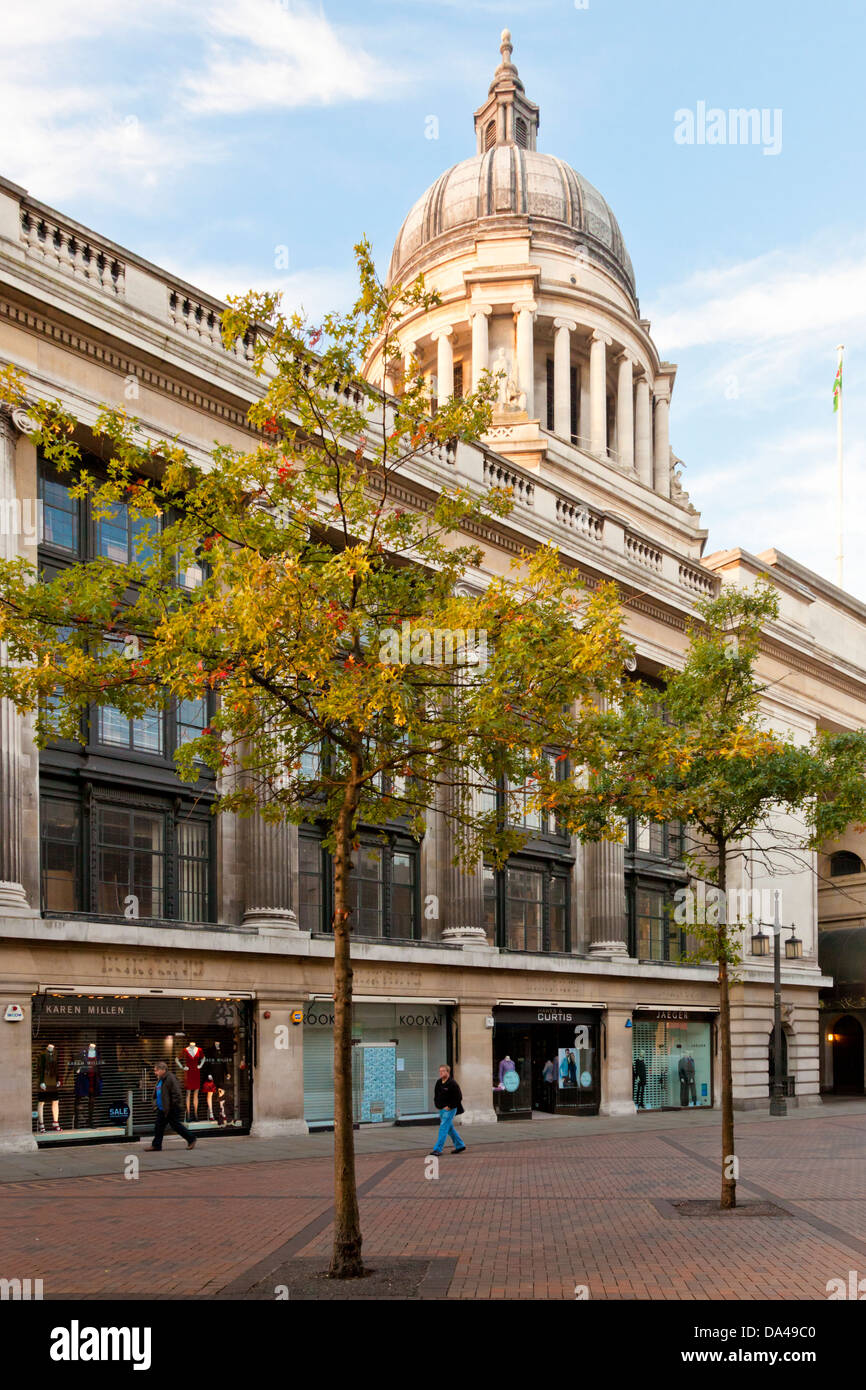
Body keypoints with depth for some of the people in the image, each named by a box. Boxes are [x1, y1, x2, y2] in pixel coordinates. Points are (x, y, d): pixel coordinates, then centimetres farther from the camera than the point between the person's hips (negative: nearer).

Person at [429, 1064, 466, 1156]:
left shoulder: (452, 1084, -16)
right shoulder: (439, 1082, 8)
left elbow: (458, 1097, -17)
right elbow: (436, 1095, 22)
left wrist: (449, 1106, -17)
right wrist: (436, 1104, 9)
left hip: (449, 1109, -9)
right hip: (441, 1109, 9)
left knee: (443, 1128, -12)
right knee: (450, 1128, 16)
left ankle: (437, 1149, -13)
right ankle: (460, 1146, 27)